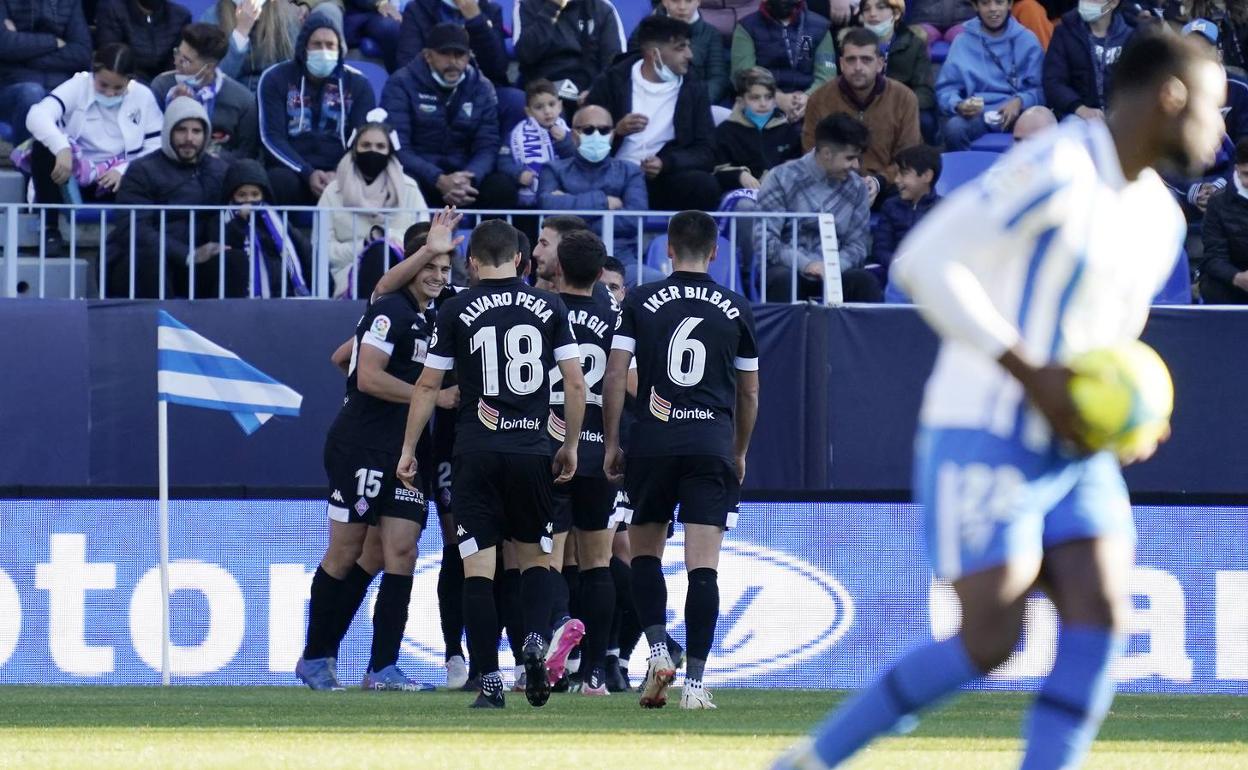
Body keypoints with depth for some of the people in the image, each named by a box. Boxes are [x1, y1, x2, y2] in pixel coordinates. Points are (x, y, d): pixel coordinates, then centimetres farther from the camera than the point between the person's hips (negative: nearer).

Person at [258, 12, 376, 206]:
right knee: (282, 181, -37)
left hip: (340, 174, 1)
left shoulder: (357, 84, 11)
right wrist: (308, 174, -17)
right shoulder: (276, 79, 6)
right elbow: (272, 137, -2)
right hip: (292, 171, -1)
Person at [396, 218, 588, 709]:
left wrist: (408, 449, 11)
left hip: (477, 452, -2)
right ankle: (535, 641, -10)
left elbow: (427, 386, 2)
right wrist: (570, 446, 14)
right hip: (532, 452, 2)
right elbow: (575, 383, 2)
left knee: (478, 567, 0)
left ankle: (490, 681, -5)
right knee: (534, 557, 16)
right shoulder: (548, 307, 3)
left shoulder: (456, 310, 0)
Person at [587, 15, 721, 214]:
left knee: (704, 185, -30)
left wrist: (665, 163, -17)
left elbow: (706, 152, 2)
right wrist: (616, 130, -15)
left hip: (662, 181, 2)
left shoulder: (693, 92, 10)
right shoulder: (612, 82, 7)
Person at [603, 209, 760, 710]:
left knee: (645, 552, 16)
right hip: (713, 446, 0)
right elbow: (749, 393, 15)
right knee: (703, 569, -3)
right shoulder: (736, 309, 7)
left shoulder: (641, 302, 3)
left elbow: (615, 376, -1)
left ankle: (657, 650, -2)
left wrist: (611, 443, 8)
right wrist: (740, 453, 27)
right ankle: (694, 682, -8)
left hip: (652, 444, 0)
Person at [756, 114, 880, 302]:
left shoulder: (856, 187, 6)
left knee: (865, 281, -29)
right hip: (786, 267, -3)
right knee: (783, 280, -37)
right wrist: (805, 264, -23)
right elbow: (763, 240, -9)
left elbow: (856, 244, 8)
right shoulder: (783, 179, -5)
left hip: (833, 271, 3)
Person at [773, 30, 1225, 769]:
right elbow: (925, 260, -21)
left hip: (1074, 453, 8)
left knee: (1102, 618, -12)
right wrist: (1032, 374, -24)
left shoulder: (1160, 217, 12)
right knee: (991, 643, -13)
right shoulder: (1055, 171, -16)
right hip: (985, 441, -8)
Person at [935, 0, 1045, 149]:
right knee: (954, 127, -34)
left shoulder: (1027, 40, 10)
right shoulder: (962, 42, 10)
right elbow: (945, 89, 6)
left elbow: (1040, 88, 6)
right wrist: (959, 106, -16)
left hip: (1017, 113, 0)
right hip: (976, 114, 0)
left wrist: (1020, 102, -15)